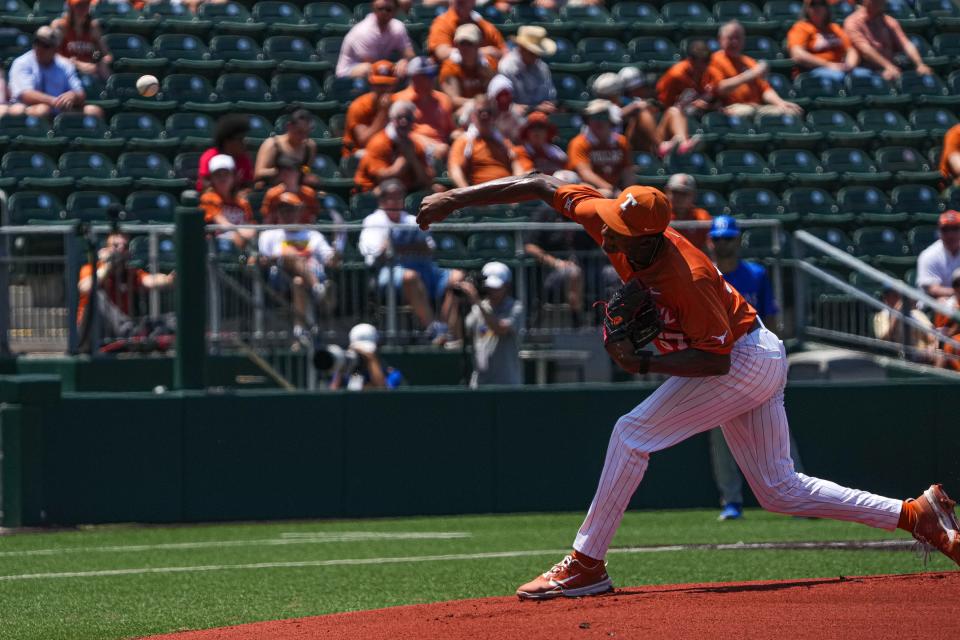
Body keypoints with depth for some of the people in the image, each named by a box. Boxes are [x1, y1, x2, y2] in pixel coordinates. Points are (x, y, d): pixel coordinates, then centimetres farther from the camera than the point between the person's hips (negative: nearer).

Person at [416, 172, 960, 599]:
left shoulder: (688, 277, -32)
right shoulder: (617, 224, -13)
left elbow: (715, 360, -28)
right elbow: (543, 185, -6)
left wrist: (646, 363, -35)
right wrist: (457, 198, -10)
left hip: (744, 363, -9)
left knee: (633, 434, -13)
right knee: (779, 490, 12)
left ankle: (587, 565, -8)